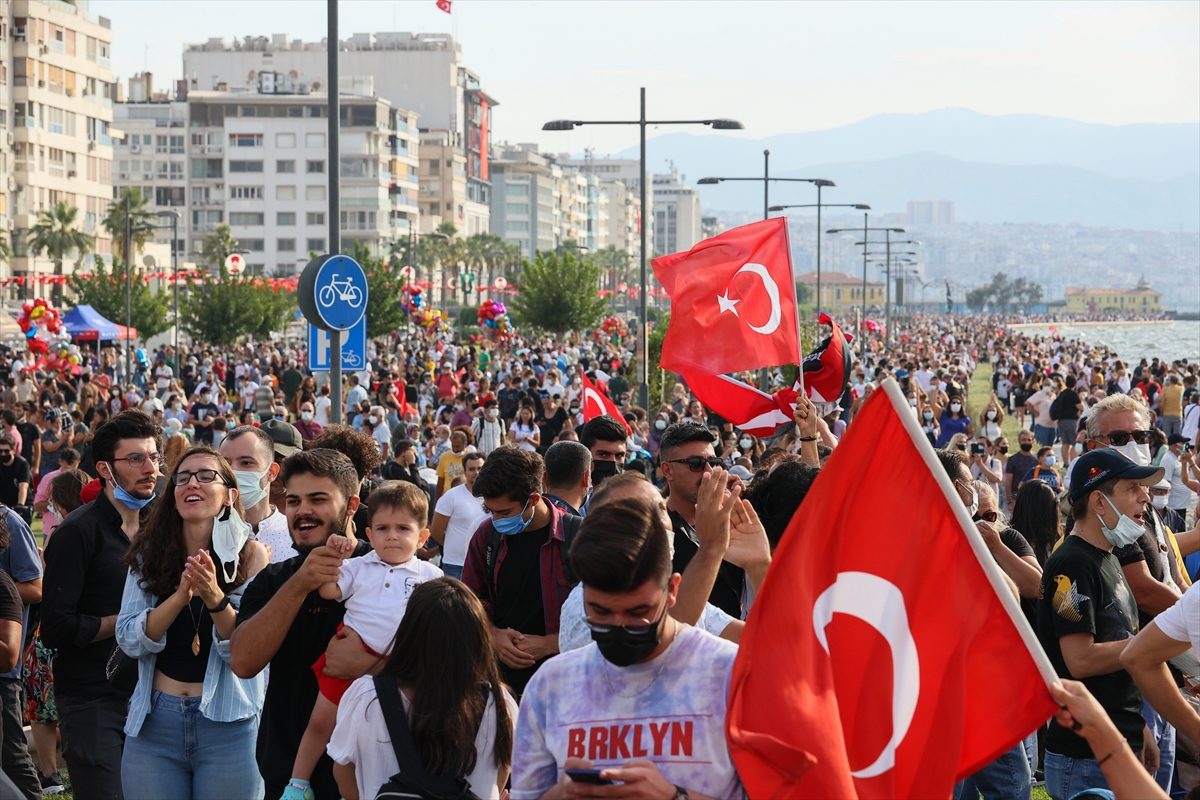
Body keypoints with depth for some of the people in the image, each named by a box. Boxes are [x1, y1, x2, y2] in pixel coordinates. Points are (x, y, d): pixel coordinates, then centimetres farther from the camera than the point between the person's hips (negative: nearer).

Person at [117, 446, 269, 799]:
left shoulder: (250, 555, -4)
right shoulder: (149, 553, 3)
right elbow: (129, 640, -6)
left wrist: (215, 598, -25)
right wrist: (179, 597, -21)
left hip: (228, 726, -2)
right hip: (154, 723, 2)